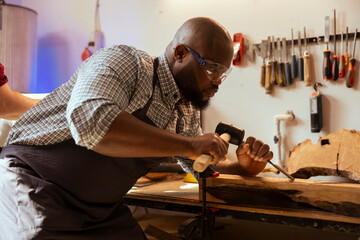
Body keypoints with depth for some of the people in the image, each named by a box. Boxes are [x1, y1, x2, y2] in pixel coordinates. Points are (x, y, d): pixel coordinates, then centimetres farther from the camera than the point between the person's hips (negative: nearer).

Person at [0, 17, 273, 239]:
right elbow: (91, 121, -37)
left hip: (102, 211, 7)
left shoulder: (188, 113, 7)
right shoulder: (126, 62, -17)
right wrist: (188, 145, -32)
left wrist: (242, 167, 1)